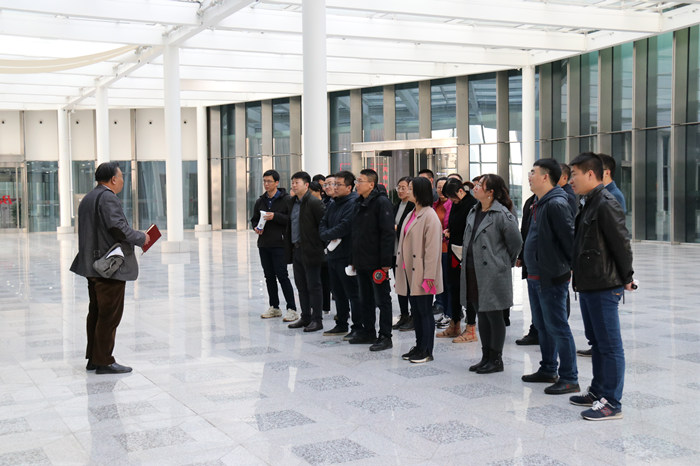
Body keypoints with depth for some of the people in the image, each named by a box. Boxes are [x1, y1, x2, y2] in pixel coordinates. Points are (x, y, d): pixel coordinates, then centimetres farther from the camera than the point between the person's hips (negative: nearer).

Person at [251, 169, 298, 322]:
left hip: (279, 244, -6)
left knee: (282, 275, -9)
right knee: (269, 276, 10)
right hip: (264, 244, 6)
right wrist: (255, 227, 1)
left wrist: (275, 216, -20)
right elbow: (254, 219, 23)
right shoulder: (260, 201, 14)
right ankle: (274, 307, 20)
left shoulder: (286, 199, -5)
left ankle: (292, 309, -4)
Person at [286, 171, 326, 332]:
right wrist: (290, 245, 14)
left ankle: (317, 320, 5)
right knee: (301, 286, 14)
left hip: (310, 251, -8)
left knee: (314, 286, -1)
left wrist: (320, 245, -12)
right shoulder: (292, 202, 13)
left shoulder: (314, 203, -13)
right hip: (296, 250, 8)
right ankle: (305, 317, 24)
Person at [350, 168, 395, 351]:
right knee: (365, 300, 16)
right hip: (362, 262, 9)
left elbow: (388, 233, -18)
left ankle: (385, 337, 5)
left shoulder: (382, 202, -13)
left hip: (377, 263, -9)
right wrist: (354, 260, 17)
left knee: (382, 300, -1)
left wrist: (385, 262, -21)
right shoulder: (359, 203, 13)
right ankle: (368, 331, 27)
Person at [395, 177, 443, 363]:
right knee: (416, 310, 14)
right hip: (410, 272, 9)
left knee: (425, 311, -1)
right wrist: (401, 267, 14)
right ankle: (419, 347, 23)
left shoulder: (430, 216, -14)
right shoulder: (412, 214, 14)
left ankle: (427, 351, 7)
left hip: (421, 273, -9)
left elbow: (432, 248, -17)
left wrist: (429, 276, -19)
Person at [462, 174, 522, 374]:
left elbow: (516, 242, -9)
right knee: (482, 316, 14)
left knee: (494, 317, 2)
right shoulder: (474, 212, 12)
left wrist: (506, 263, 1)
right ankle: (486, 357, 23)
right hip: (473, 273, 8)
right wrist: (466, 262, 15)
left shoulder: (502, 214, -13)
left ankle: (496, 360, 12)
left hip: (493, 274, -8)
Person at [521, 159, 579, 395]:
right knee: (542, 325, 19)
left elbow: (569, 238, -22)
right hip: (535, 277, 10)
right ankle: (548, 370, 32)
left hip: (552, 278, -10)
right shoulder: (539, 204, 12)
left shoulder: (556, 204, -19)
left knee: (558, 328, -5)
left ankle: (569, 379, 1)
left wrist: (575, 267, -16)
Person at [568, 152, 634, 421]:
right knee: (596, 342, 18)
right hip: (588, 285, 10)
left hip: (604, 287, -10)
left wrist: (626, 278, -10)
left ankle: (612, 403, 2)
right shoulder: (588, 204, 15)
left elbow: (621, 243, -17)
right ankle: (598, 392, 30)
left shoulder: (606, 204, -16)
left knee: (609, 345, -4)